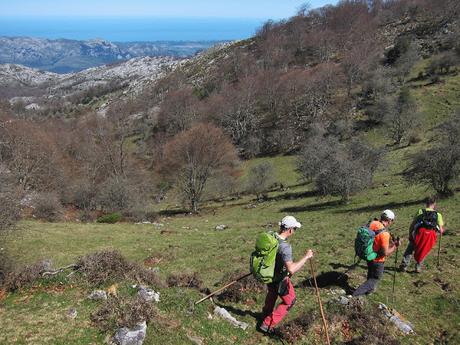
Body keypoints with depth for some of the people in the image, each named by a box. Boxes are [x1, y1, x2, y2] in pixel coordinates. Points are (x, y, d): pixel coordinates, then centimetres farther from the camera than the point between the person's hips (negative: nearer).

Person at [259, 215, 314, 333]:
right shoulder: (285, 247, -37)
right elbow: (291, 270, -44)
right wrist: (306, 257, -35)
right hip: (280, 280, -7)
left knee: (272, 295, 34)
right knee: (289, 301, 17)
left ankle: (266, 314, 58)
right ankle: (267, 324, 17)